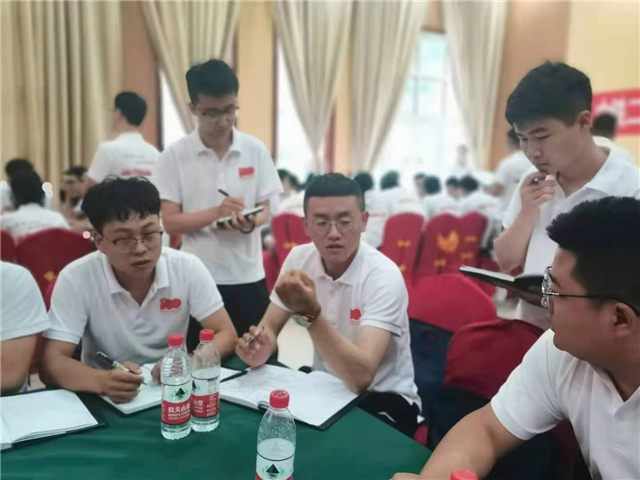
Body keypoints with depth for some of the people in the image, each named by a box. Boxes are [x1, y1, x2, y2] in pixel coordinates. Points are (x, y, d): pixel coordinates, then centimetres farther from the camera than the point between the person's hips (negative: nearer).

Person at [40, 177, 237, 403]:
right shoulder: (75, 278, -14)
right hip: (107, 398, -1)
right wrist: (102, 381, -36)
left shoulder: (188, 268, -11)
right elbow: (52, 363, -16)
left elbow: (226, 335, -8)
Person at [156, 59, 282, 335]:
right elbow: (170, 222, -8)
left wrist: (252, 222, -19)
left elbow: (265, 209, 4)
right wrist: (216, 212, -23)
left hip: (248, 276, 2)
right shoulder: (174, 156, -6)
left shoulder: (256, 150, 0)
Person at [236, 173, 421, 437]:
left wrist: (310, 312, -45)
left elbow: (361, 376, -33)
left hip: (382, 397, -4)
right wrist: (258, 349, -26)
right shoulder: (299, 258, -7)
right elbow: (270, 326, -3)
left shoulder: (384, 277, -25)